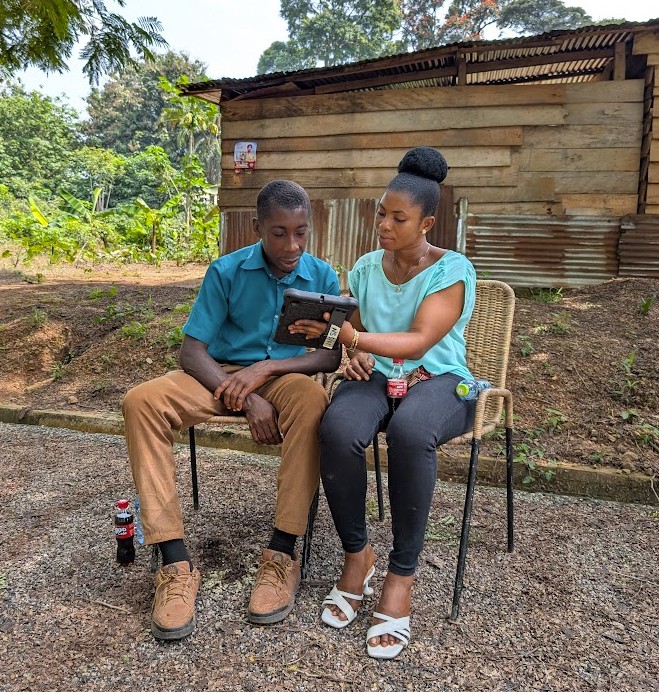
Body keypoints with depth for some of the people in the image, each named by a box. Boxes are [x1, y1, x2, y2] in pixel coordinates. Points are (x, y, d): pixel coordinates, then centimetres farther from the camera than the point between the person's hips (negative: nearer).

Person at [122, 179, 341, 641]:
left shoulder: (323, 276, -2)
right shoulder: (226, 271, -4)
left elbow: (333, 356, -6)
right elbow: (192, 350, -8)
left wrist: (267, 368, -22)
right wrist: (245, 397, -23)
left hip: (286, 374, -1)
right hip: (223, 376, 1)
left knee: (313, 402, -37)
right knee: (142, 402, -26)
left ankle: (283, 554, -27)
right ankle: (176, 564, -25)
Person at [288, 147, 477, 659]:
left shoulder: (452, 269, -8)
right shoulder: (367, 268, 7)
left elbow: (417, 343, -20)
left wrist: (343, 334, -29)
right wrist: (356, 353, -7)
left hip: (439, 381, -3)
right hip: (377, 377, 3)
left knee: (409, 431, -40)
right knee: (338, 429, -32)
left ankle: (401, 575, -19)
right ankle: (357, 553, -7)